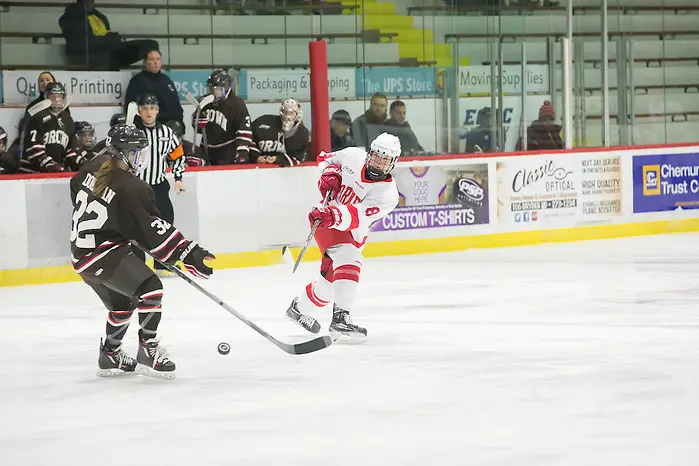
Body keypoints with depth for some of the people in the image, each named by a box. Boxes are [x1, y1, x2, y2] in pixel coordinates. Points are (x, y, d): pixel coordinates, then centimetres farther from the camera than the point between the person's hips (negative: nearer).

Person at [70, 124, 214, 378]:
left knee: (122, 302, 24)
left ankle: (109, 356, 35)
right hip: (101, 251, -10)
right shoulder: (131, 188, -21)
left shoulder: (95, 167, 3)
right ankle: (148, 352, -18)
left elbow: (76, 187, 23)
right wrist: (188, 253, -21)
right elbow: (155, 230, -22)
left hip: (81, 248, 10)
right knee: (150, 288, -17)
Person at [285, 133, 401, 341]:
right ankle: (340, 317, -37)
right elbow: (326, 158, 11)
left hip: (352, 233, 3)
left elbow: (356, 218, -32)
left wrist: (334, 216, -50)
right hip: (324, 218, -3)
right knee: (348, 261, -27)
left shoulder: (388, 194, -18)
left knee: (331, 279, 11)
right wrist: (328, 174, -10)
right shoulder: (353, 156, -11)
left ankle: (299, 308, 38)